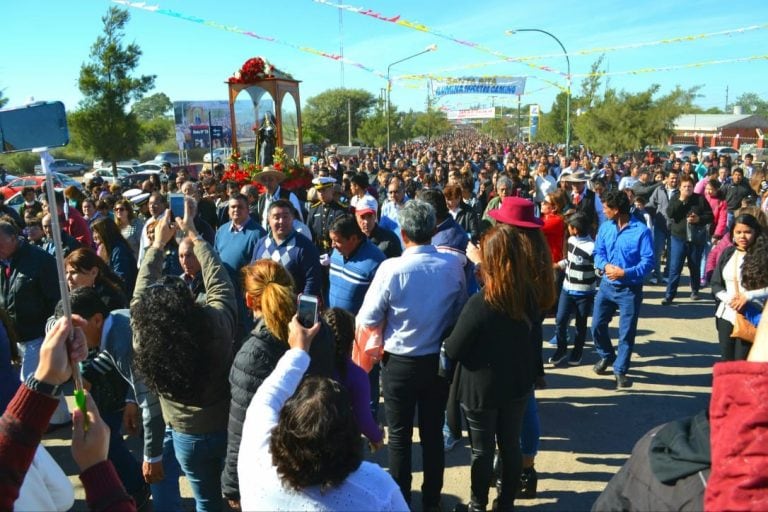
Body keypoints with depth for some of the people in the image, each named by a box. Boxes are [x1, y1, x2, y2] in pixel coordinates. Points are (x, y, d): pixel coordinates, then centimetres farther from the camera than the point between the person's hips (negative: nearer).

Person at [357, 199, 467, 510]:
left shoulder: (392, 268, -20)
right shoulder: (453, 266, -10)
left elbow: (367, 321, -14)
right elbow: (459, 312, 5)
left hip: (400, 362, -3)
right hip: (438, 360, 3)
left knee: (400, 436, 13)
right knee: (433, 432, 16)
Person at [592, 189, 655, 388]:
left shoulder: (641, 230, -15)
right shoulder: (605, 227, 0)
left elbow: (648, 261, -16)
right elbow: (598, 252, 4)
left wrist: (626, 273, -27)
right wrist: (605, 266, -17)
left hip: (630, 289, -5)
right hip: (606, 285, 5)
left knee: (626, 332, 3)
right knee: (597, 325, 11)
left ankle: (620, 370, 18)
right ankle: (606, 356, 38)